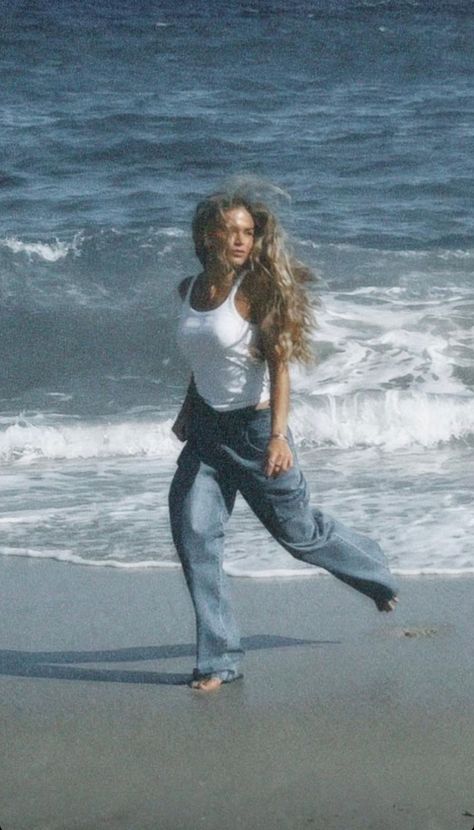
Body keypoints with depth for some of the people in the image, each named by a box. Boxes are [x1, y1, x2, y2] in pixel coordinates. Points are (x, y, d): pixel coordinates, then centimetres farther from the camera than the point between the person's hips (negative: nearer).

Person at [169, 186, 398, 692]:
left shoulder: (255, 289, -13)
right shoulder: (189, 290, 4)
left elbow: (278, 365, -18)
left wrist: (278, 435, -28)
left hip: (254, 428, -5)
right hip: (205, 431, 5)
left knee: (299, 532, 10)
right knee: (194, 536, -9)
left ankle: (374, 572, 42)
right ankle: (219, 660, -3)